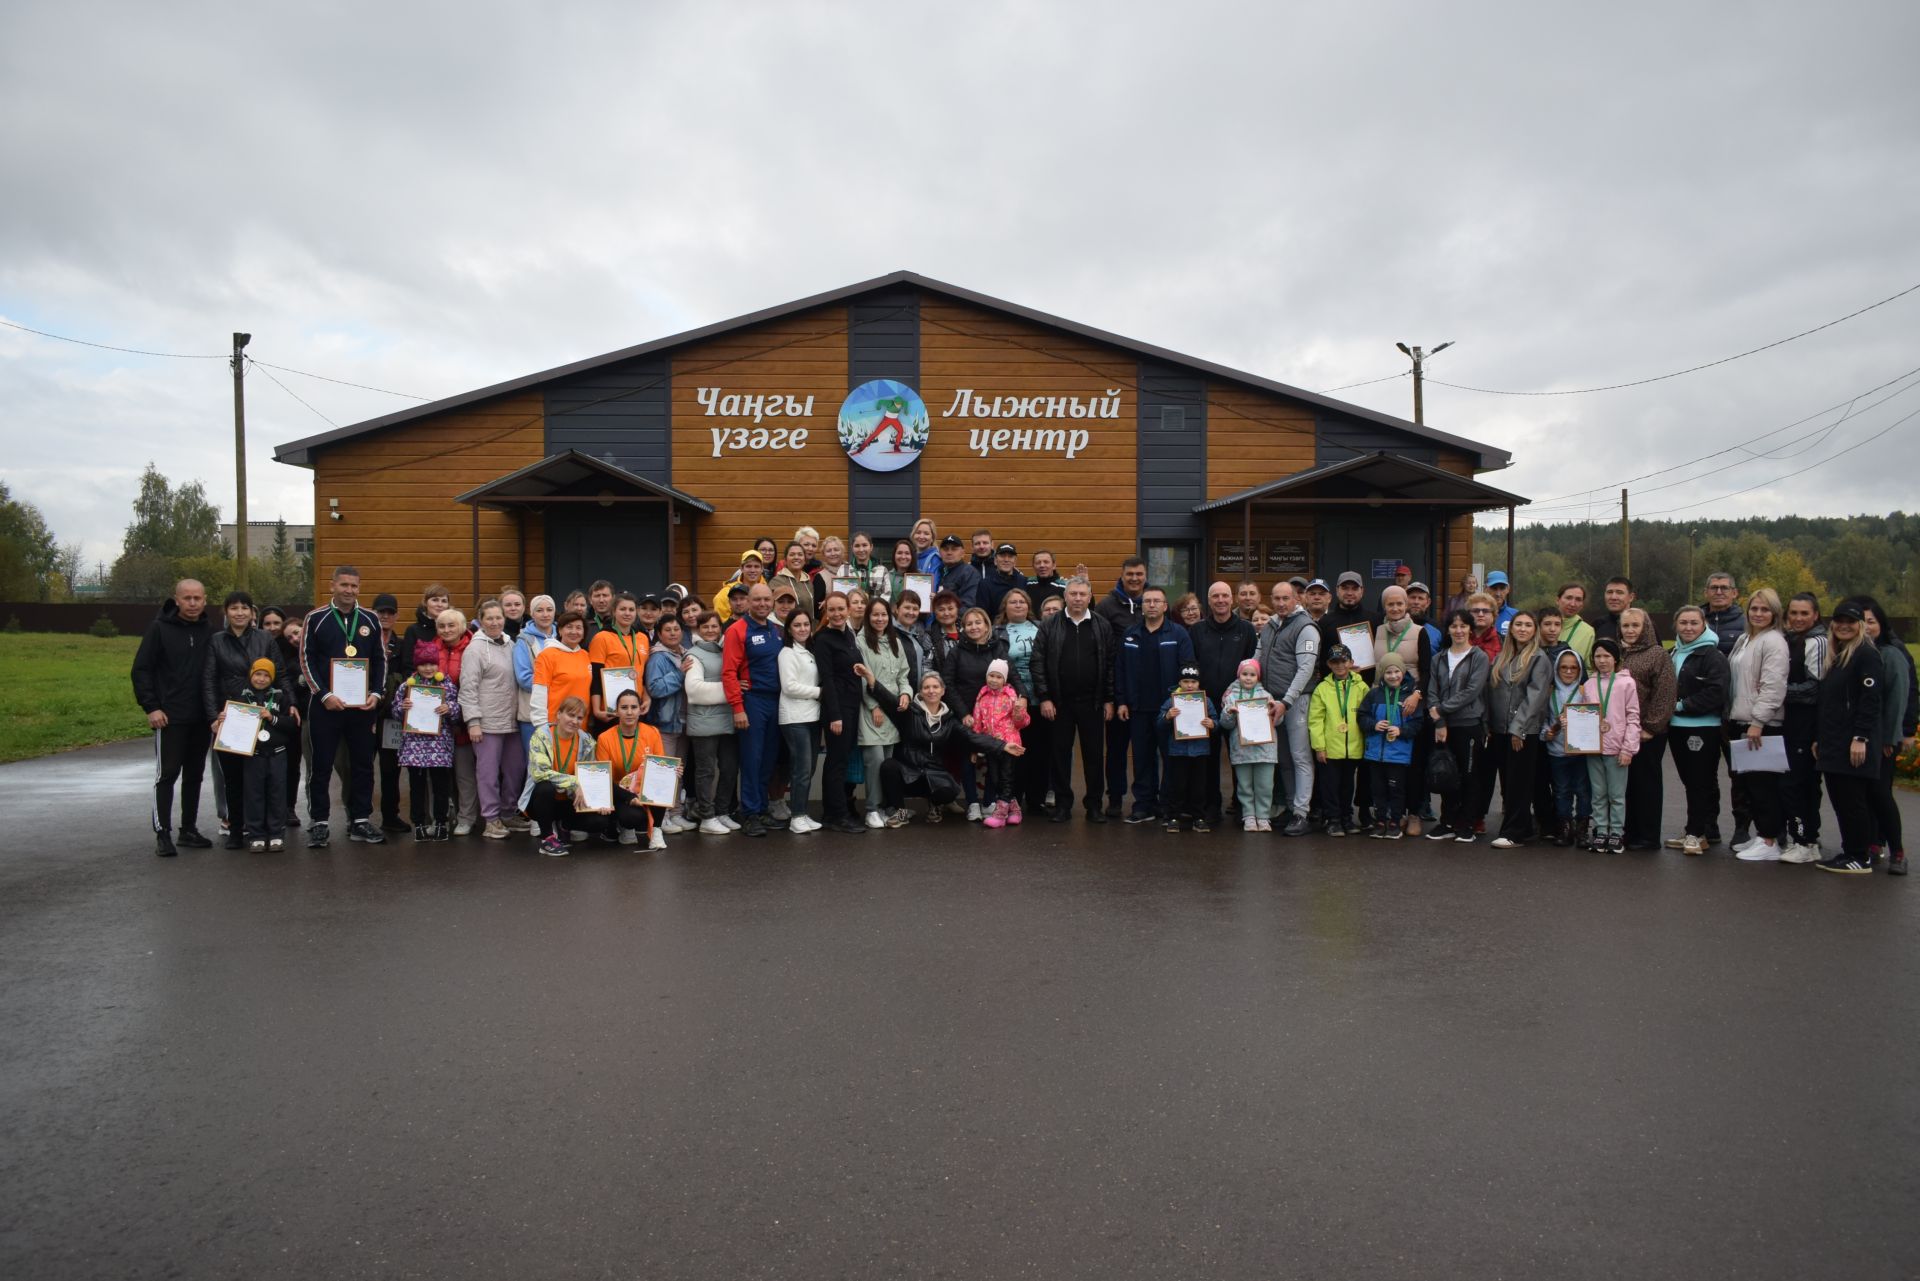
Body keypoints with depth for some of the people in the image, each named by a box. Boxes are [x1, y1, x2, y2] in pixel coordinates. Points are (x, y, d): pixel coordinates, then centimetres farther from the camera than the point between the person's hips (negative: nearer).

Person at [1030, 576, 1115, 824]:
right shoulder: (1049, 625, 0)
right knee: (1060, 754, 6)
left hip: (1092, 702, 1)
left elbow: (1110, 664, 5)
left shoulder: (1102, 626, 5)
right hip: (1059, 702, -1)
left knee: (1094, 754, 6)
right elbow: (1038, 662, -2)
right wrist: (1044, 698, -8)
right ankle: (1062, 804, 16)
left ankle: (1094, 805, 17)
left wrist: (1109, 700, 0)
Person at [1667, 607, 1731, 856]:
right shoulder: (1675, 654, 16)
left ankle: (1696, 833, 1)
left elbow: (1716, 692, -18)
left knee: (1700, 783, -3)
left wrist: (1683, 705, -14)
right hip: (1676, 727, 7)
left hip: (1703, 728, -7)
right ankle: (1695, 831, 20)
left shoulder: (1713, 655, -9)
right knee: (1689, 782, 13)